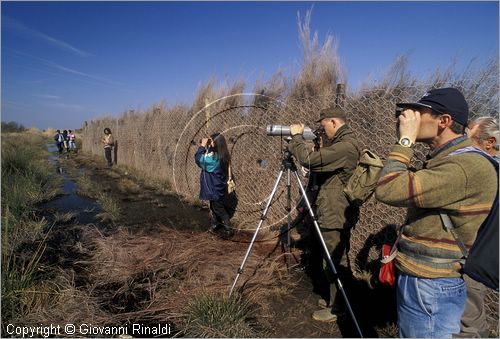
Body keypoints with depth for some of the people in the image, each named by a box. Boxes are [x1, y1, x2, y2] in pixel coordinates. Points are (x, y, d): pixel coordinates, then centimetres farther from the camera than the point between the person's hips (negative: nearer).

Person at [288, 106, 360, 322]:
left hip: (336, 216, -10)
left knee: (336, 263, 3)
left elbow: (309, 160, -27)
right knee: (336, 262, 21)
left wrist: (297, 136, -13)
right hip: (333, 214, 10)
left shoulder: (347, 146, -21)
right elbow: (318, 165, 17)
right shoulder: (339, 143, 13)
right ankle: (334, 300, 36)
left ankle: (337, 308, 19)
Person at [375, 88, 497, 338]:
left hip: (432, 289, -9)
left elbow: (388, 190, -31)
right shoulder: (444, 159, 9)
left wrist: (405, 140, -23)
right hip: (415, 278, 9)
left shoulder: (468, 165, -24)